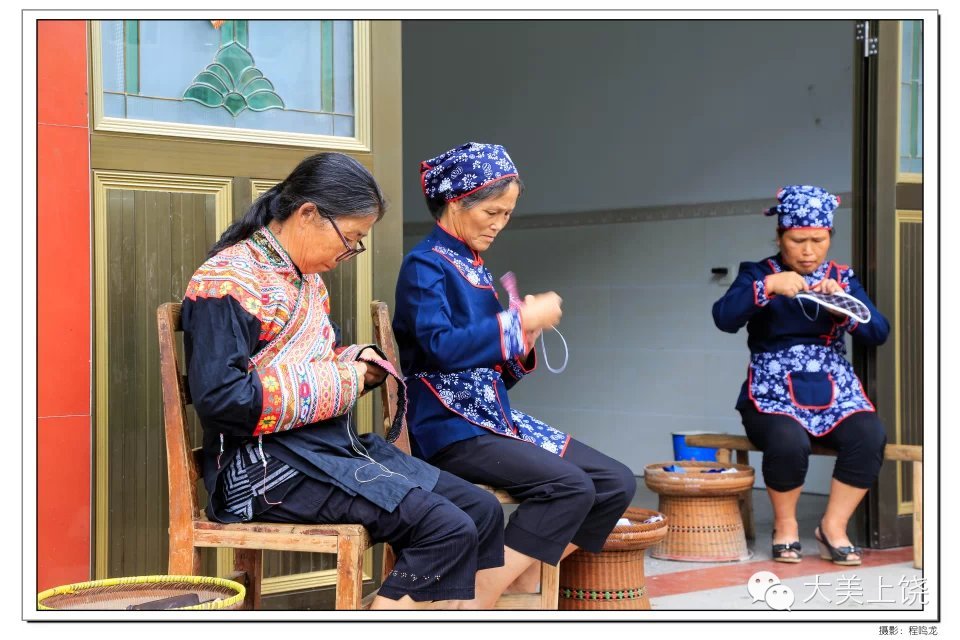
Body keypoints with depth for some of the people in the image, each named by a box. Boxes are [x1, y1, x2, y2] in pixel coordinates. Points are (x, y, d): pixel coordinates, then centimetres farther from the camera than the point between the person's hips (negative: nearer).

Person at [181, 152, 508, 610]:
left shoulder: (307, 279, 16)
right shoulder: (225, 283, -13)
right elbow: (220, 400, -24)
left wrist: (354, 363, 7)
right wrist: (336, 384, -17)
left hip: (337, 445, 10)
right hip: (269, 465, -10)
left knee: (481, 511, 2)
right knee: (446, 530, -22)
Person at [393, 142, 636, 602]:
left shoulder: (475, 269, 18)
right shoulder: (425, 264, -6)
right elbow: (441, 345, -23)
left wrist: (524, 341, -1)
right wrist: (519, 321, -16)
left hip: (496, 419, 9)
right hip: (450, 427, -9)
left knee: (617, 483, -2)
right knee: (570, 486, -26)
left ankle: (519, 589, -2)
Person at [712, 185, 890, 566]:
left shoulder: (842, 278, 13)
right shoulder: (759, 274, 3)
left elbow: (878, 333, 1)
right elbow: (724, 319, -15)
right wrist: (769, 286, -26)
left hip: (834, 391, 3)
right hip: (773, 393, -3)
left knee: (870, 436, -28)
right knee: (789, 442, -35)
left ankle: (834, 527, -10)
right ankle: (785, 525, -7)